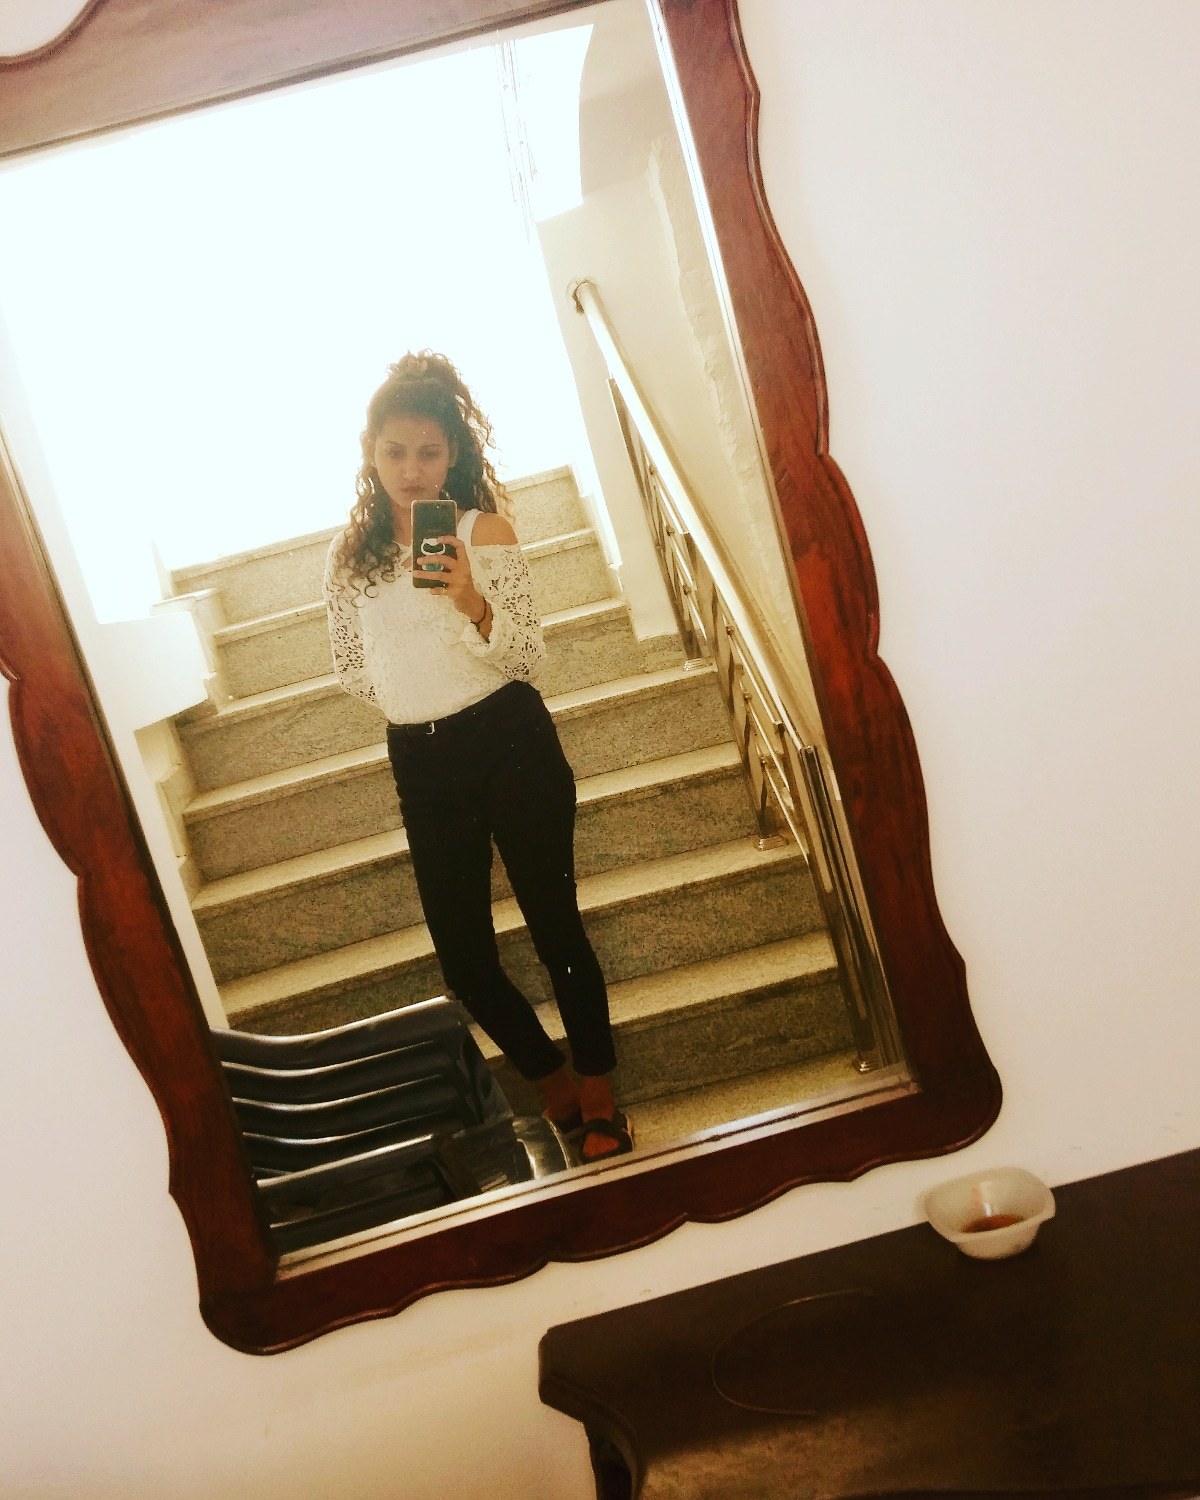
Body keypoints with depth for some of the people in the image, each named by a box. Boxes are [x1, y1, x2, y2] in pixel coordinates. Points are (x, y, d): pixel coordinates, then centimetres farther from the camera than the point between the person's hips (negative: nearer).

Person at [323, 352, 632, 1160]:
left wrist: (472, 604, -24)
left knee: (555, 924, 4)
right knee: (464, 956, 7)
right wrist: (418, 698, 6)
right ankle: (557, 1086, 32)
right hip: (421, 763, 4)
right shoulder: (352, 555, 5)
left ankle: (600, 1099, 25)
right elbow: (353, 667, 16)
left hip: (510, 744, -3)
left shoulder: (484, 530, -4)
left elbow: (529, 656, -8)